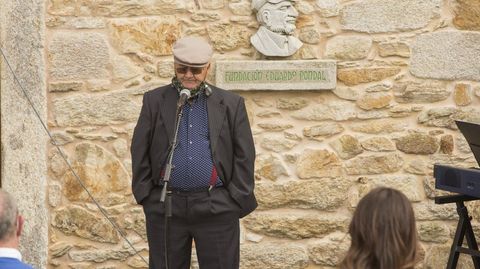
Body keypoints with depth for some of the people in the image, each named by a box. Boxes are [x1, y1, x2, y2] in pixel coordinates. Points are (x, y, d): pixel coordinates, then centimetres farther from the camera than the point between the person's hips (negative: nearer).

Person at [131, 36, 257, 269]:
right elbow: (140, 151, 6)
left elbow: (244, 155, 4)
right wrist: (145, 194, 0)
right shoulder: (154, 101, 7)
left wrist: (238, 199, -2)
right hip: (166, 208, 1)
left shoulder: (231, 104, 6)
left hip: (216, 209, -1)